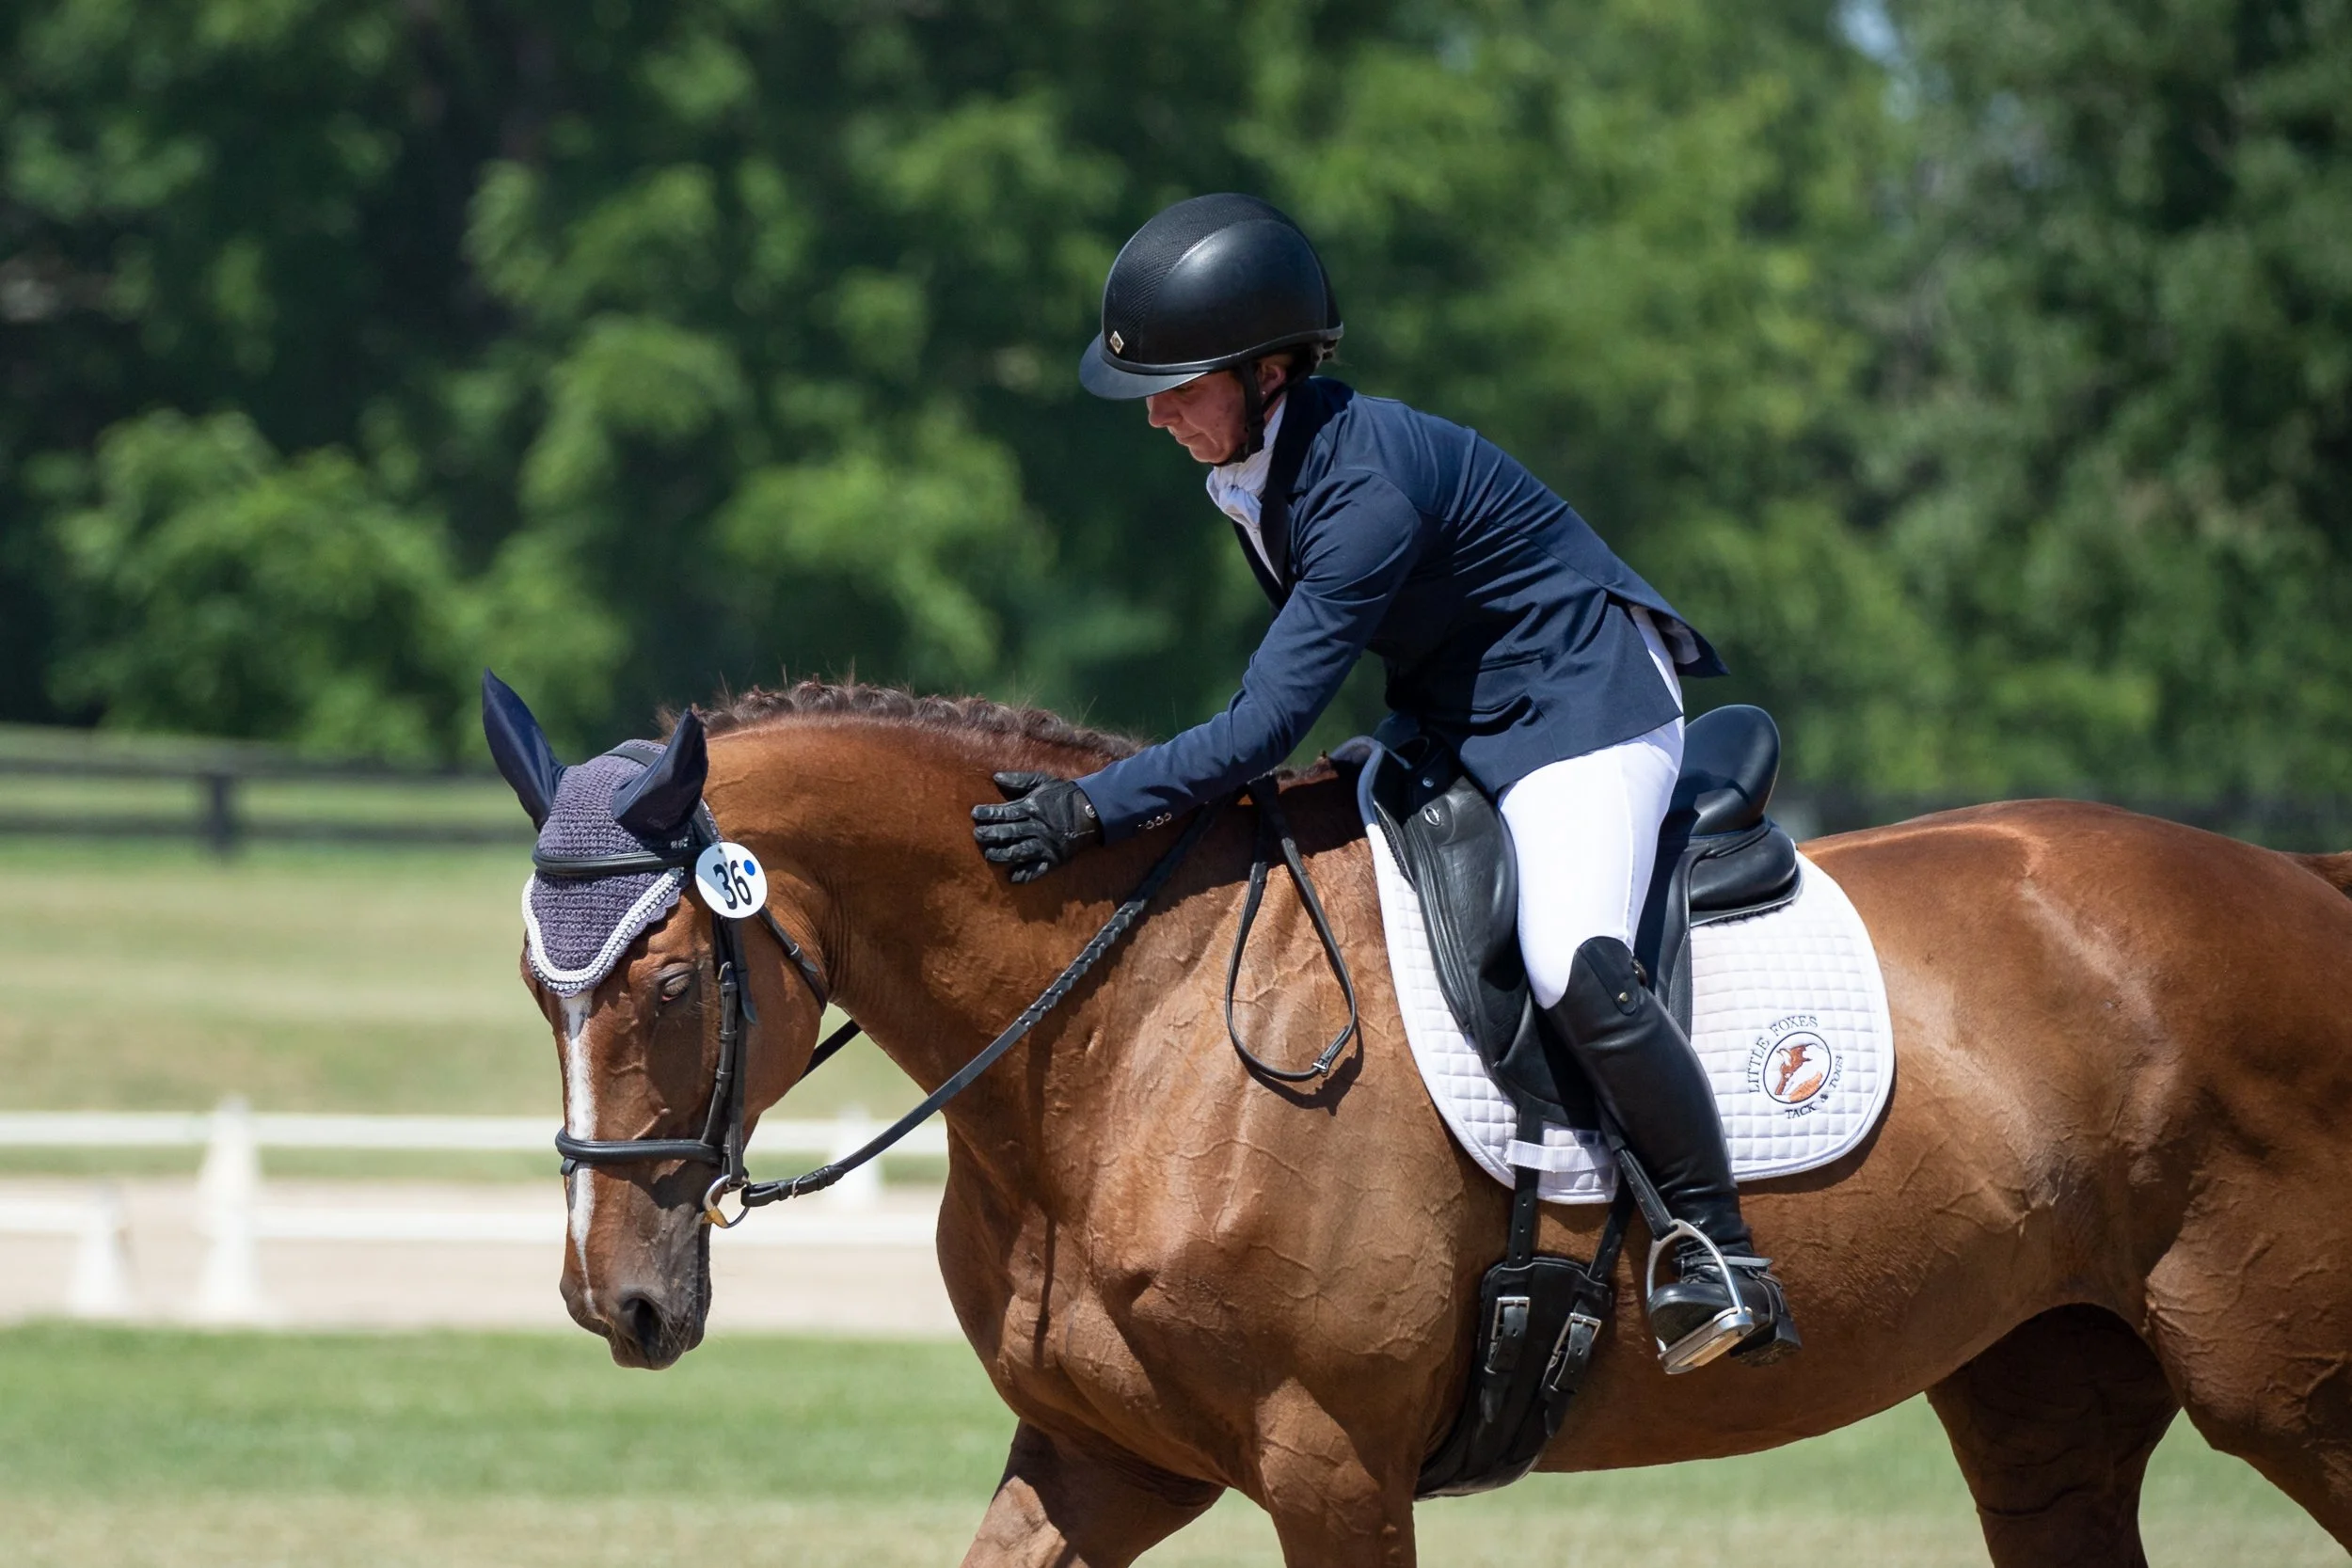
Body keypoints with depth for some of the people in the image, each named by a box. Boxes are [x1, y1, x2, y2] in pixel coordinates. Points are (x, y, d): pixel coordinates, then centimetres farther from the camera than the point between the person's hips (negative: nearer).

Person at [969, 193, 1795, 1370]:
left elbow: (1266, 726, -34)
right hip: (1448, 722, 10)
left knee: (1574, 968, -29)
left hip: (1583, 708, -10)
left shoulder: (1367, 495, -32)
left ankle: (1720, 1250, -20)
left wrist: (1091, 812, -36)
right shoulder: (1245, 466, -4)